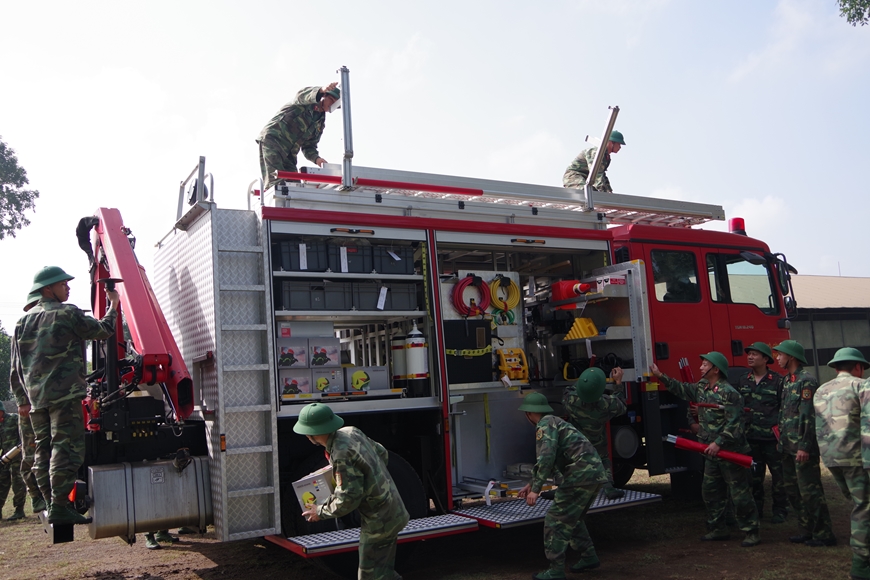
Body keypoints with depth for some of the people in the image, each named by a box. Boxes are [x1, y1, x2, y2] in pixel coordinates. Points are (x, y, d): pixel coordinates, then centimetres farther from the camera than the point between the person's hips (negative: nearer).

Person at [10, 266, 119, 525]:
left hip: (35, 397, 8)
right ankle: (60, 507, -13)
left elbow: (16, 366, 18)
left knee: (44, 451, 11)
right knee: (66, 448, -9)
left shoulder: (24, 321, 17)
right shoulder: (67, 314, -5)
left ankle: (51, 505, 15)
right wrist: (113, 306, 18)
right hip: (64, 394, -8)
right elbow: (103, 330, 3)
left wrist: (22, 400, 21)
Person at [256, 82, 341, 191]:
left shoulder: (320, 124, 19)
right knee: (275, 182, -23)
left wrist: (316, 158, -9)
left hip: (289, 153, 7)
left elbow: (309, 146, 15)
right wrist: (321, 90, -47)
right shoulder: (307, 101, 1)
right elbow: (302, 95, -25)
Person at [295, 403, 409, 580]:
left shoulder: (341, 454, -27)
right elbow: (382, 453, 13)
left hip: (379, 522, -9)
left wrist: (320, 512, -9)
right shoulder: (351, 432, -1)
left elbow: (348, 498, -24)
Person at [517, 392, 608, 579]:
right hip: (596, 473, 10)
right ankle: (589, 557, 31)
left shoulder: (546, 424, -5)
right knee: (573, 518, 26)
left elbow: (546, 458, -20)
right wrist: (532, 484, 36)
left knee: (556, 519, -2)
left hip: (581, 475, -10)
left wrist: (536, 489, -17)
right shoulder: (556, 422, 26)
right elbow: (553, 462, 34)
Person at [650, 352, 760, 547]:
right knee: (710, 491, 15)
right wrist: (661, 376, 16)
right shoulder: (702, 388, 8)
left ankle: (752, 532, 8)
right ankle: (718, 529, 26)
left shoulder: (728, 393, -19)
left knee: (739, 493, -2)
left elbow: (734, 424, -22)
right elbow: (682, 389, 22)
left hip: (731, 451, -9)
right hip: (712, 452, 9)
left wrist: (719, 443, -25)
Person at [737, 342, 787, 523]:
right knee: (754, 475, 11)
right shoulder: (743, 381, 10)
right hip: (750, 437, 5)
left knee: (777, 474, 4)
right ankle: (756, 509, 21)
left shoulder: (777, 380, -5)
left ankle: (780, 510, 15)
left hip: (772, 437, -4)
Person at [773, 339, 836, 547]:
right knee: (793, 490, 13)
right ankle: (806, 530, 23)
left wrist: (804, 446, -22)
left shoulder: (806, 381, -13)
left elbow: (808, 416, -19)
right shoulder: (786, 380, 15)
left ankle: (823, 534, 4)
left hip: (803, 447, -9)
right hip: (788, 447, 9)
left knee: (809, 490, -4)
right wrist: (782, 441, 18)